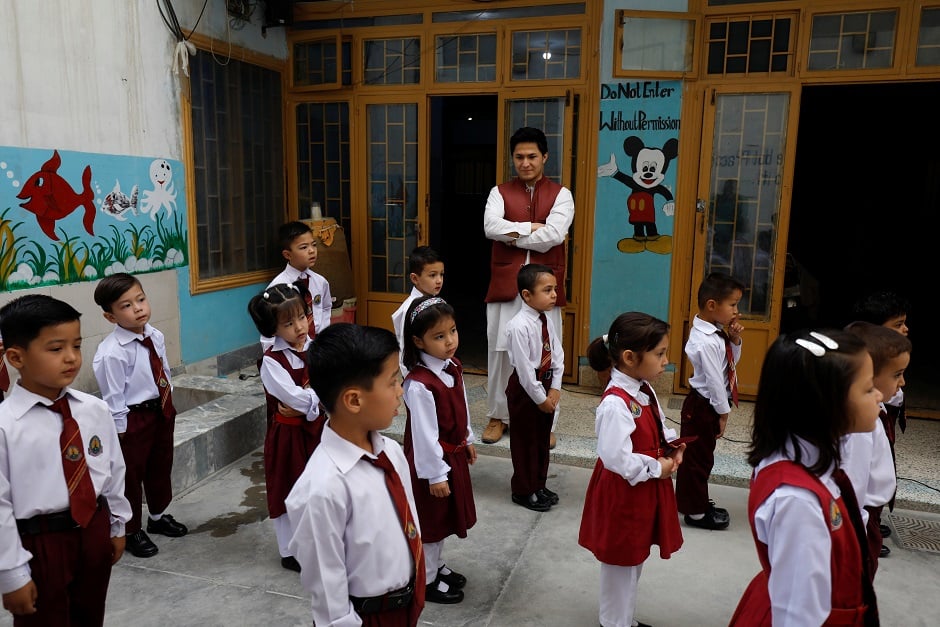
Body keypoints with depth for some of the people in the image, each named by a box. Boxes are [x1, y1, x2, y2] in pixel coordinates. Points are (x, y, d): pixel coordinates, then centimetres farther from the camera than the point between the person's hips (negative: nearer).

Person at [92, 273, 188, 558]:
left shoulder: (156, 336, -4)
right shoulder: (111, 353, -25)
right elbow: (113, 399, -19)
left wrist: (168, 405, 13)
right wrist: (121, 431, -14)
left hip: (162, 411, 7)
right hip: (133, 418, -7)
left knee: (161, 467, 24)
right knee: (131, 474, 12)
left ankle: (158, 517, 48)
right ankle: (131, 531, 33)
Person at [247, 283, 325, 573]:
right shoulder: (271, 361, -17)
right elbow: (298, 398, -26)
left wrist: (306, 404, -20)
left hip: (316, 428, 5)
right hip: (288, 434, -5)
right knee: (289, 491, 10)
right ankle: (290, 551, 29)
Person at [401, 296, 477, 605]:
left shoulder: (453, 366, -4)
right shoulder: (419, 384, -30)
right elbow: (424, 434, -25)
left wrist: (467, 440, 18)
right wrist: (435, 474, -19)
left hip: (454, 455, 8)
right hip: (433, 461, -8)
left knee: (444, 517, 25)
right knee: (430, 519, 11)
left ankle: (438, 566, 45)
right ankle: (427, 580, 31)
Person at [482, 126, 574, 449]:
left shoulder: (560, 194, 3)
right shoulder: (500, 192, 7)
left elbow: (554, 235, -14)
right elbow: (491, 227, -12)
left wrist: (512, 235, -8)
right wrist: (532, 227, -14)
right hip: (505, 285, 1)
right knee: (501, 350, 8)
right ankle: (498, 416, 23)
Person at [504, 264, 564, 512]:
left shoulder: (547, 321, 0)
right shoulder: (519, 326, -24)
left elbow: (557, 355, 2)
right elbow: (524, 368, -23)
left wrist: (555, 388, -6)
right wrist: (540, 397, -17)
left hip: (546, 383, 8)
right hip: (525, 388, -8)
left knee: (542, 437, 19)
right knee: (525, 440, 7)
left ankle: (539, 485, 35)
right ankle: (524, 491, 23)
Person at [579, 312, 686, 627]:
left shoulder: (644, 390, 0)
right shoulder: (616, 403, -30)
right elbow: (617, 459, -32)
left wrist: (672, 445, -3)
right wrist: (657, 468, -20)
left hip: (643, 491, 9)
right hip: (623, 495, -9)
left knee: (635, 559, 25)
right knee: (621, 563, 11)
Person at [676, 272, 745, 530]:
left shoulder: (716, 333, 1)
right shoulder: (706, 342, -29)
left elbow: (731, 363, 13)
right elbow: (714, 380, -24)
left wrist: (734, 340, -4)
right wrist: (723, 412, -14)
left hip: (708, 405, 9)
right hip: (703, 407, -9)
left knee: (701, 456, 23)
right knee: (698, 457, 7)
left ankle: (694, 501, 40)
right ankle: (695, 512, 23)